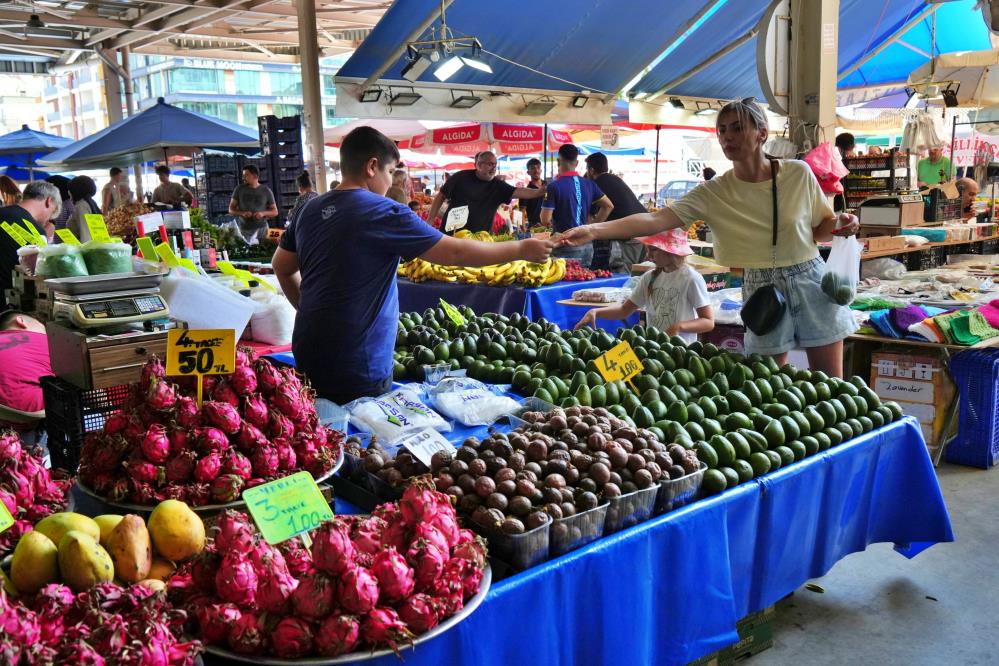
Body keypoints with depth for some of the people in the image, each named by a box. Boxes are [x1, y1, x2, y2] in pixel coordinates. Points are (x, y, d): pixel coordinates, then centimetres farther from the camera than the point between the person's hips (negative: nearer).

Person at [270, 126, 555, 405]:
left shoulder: (311, 210, 6)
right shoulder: (383, 212, -16)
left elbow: (281, 266, 17)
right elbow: (455, 252, -15)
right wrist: (522, 249, -5)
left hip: (308, 356, 8)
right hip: (356, 370, -8)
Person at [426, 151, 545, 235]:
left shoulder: (498, 185, 0)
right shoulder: (461, 177, -4)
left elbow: (518, 191, -14)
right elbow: (441, 196, 4)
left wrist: (541, 192, -29)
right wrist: (430, 220, -1)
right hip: (451, 234, -2)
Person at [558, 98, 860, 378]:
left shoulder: (799, 172, -6)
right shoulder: (713, 192, -9)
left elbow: (819, 229, 10)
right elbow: (655, 220, -22)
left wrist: (840, 226, -14)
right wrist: (594, 230, -35)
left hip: (810, 281, 1)